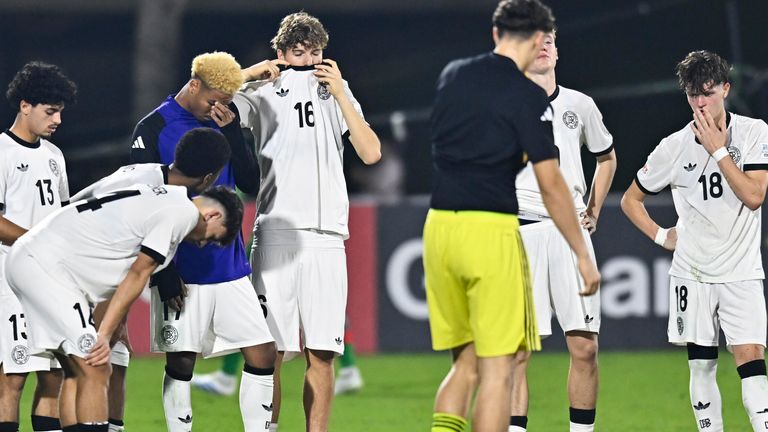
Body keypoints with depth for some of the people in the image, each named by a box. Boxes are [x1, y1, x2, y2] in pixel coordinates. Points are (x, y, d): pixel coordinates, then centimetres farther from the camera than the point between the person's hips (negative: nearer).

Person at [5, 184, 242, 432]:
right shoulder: (184, 214, -7)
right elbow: (137, 275, -9)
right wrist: (104, 336, -8)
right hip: (46, 265, -10)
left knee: (77, 371, 12)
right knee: (95, 372, -12)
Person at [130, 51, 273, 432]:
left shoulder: (224, 123, 10)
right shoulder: (154, 129, -6)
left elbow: (251, 183, 5)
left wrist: (231, 132, -8)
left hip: (230, 267, 5)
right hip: (181, 271, -5)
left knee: (262, 353, 0)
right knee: (181, 362, -2)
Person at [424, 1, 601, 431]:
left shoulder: (451, 75, 11)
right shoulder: (529, 96, -8)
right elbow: (551, 185, -9)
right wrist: (583, 254, -4)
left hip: (439, 226, 6)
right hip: (491, 232, -6)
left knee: (465, 363, 13)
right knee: (497, 369, -2)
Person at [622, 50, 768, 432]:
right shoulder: (674, 147, -1)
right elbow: (631, 199, 13)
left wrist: (718, 149, -17)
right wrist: (661, 236, 2)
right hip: (692, 272, 2)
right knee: (702, 366, 3)